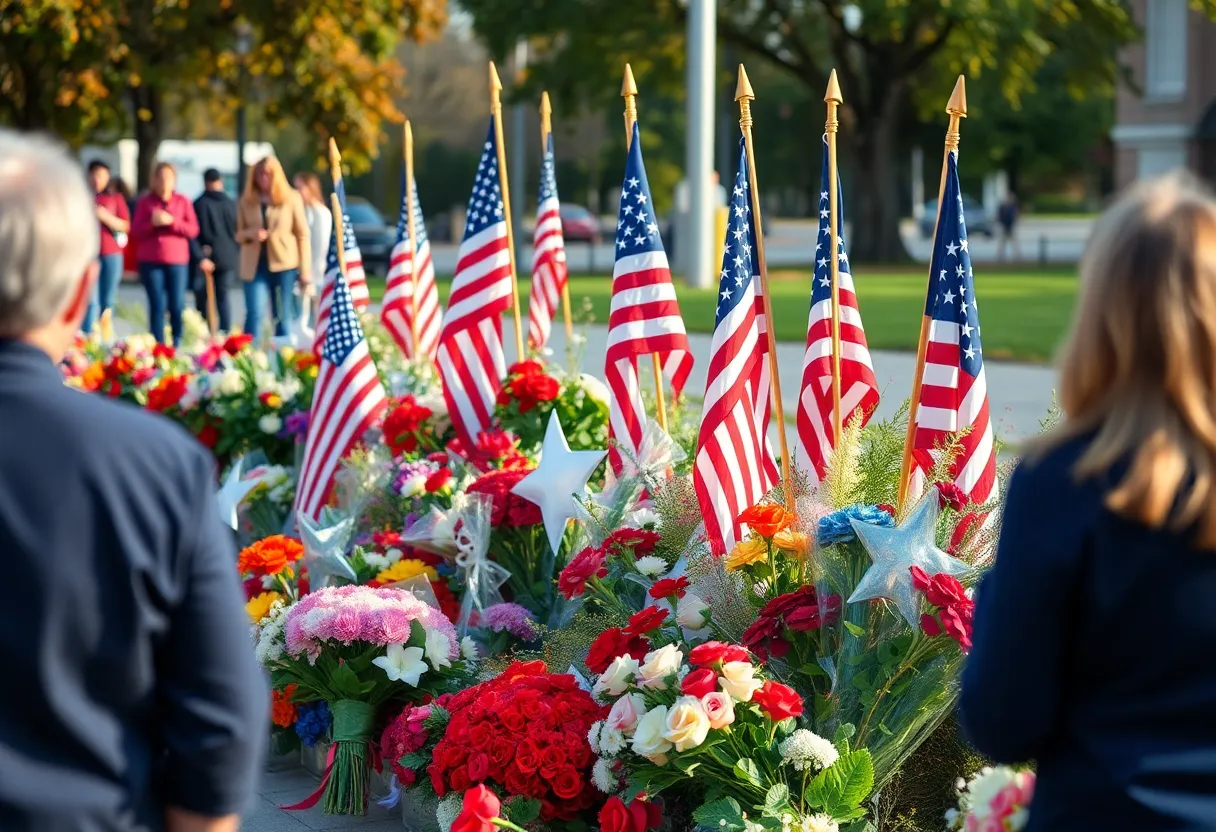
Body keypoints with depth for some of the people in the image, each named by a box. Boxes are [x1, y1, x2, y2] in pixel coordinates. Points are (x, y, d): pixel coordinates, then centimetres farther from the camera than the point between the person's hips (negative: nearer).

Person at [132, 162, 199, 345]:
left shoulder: (183, 201, 8)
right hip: (151, 261, -1)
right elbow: (136, 231, 2)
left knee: (177, 306, -4)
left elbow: (193, 229, 1)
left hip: (177, 261, 1)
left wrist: (172, 221, -14)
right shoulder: (145, 202, 7)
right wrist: (152, 223, -16)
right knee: (157, 306, -5)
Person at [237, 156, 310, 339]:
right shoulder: (246, 202, 8)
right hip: (255, 265, 1)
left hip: (285, 264, -1)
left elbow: (302, 235, 3)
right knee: (255, 314, -9)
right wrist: (251, 234, -11)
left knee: (283, 317, 5)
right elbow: (238, 234, 13)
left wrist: (305, 269, -1)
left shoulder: (291, 199, 2)